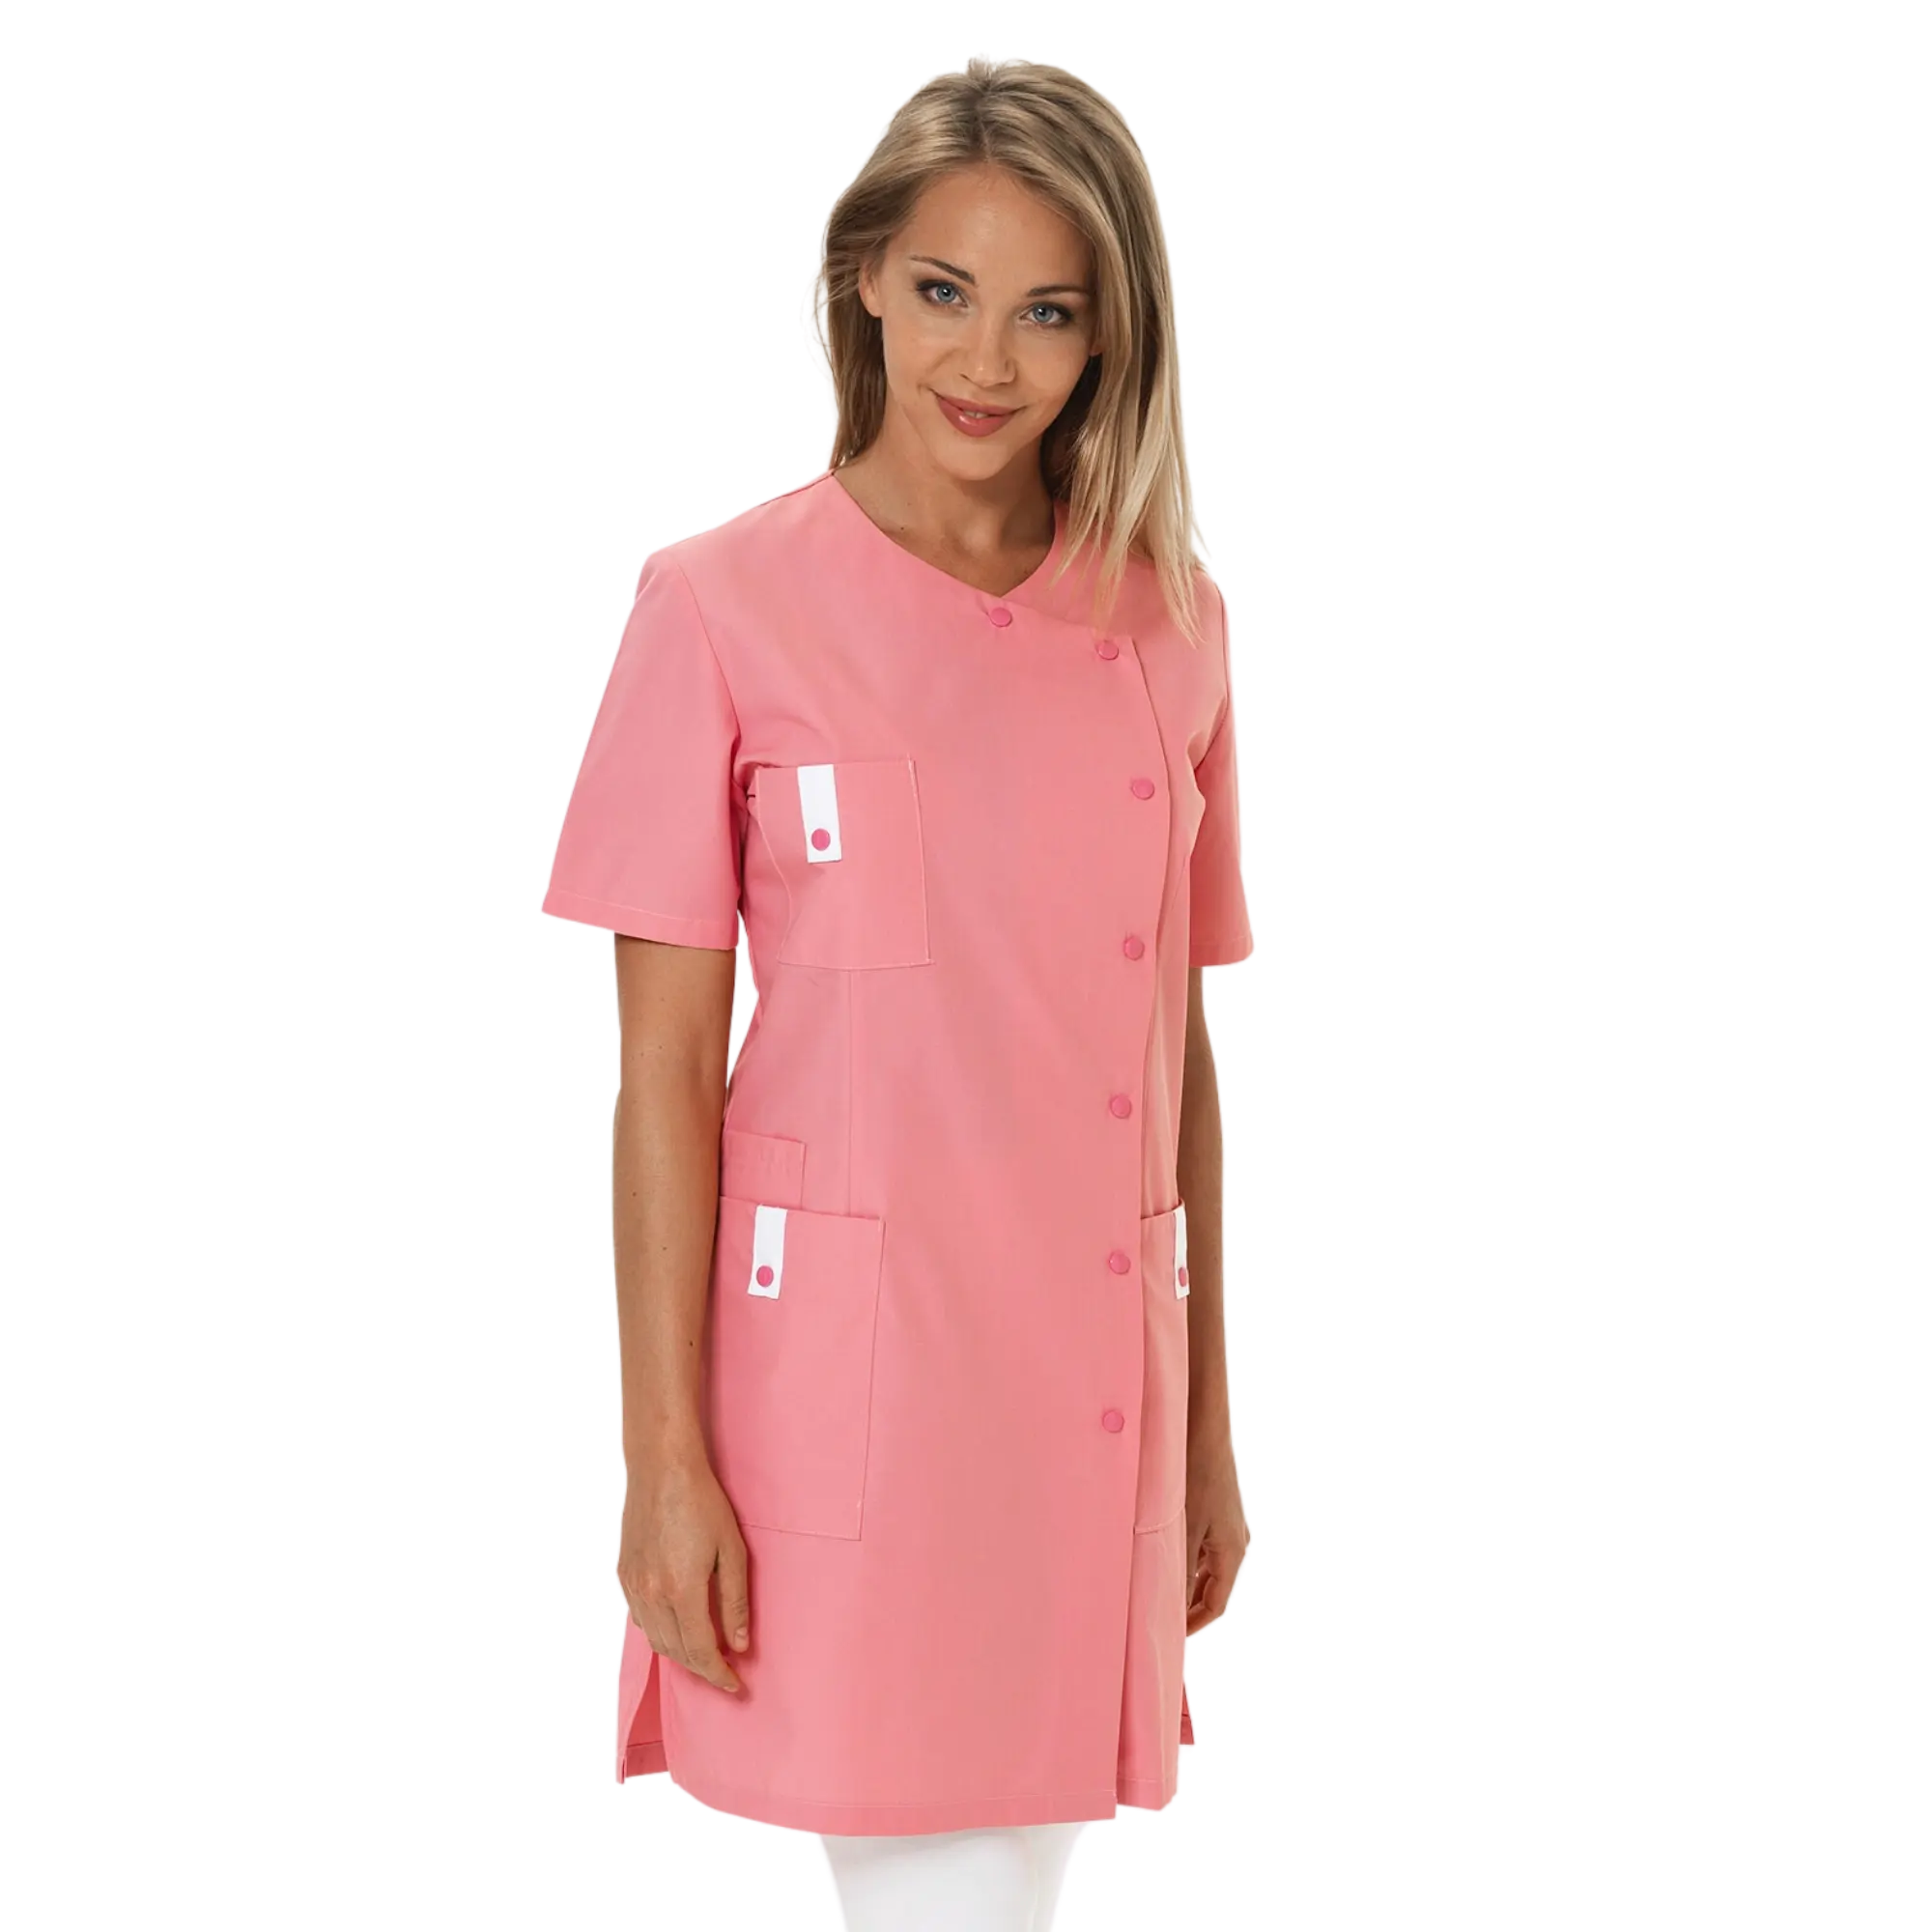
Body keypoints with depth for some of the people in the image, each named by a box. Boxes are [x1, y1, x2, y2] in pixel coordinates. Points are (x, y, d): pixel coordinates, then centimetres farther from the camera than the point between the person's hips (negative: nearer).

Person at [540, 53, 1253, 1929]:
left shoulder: (1172, 628, 6)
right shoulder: (725, 603, -4)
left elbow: (1182, 1054, 10)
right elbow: (661, 1056, -5)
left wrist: (1210, 1428, 12)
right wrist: (664, 1451, -8)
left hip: (1092, 1381, 4)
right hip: (842, 1361, -4)